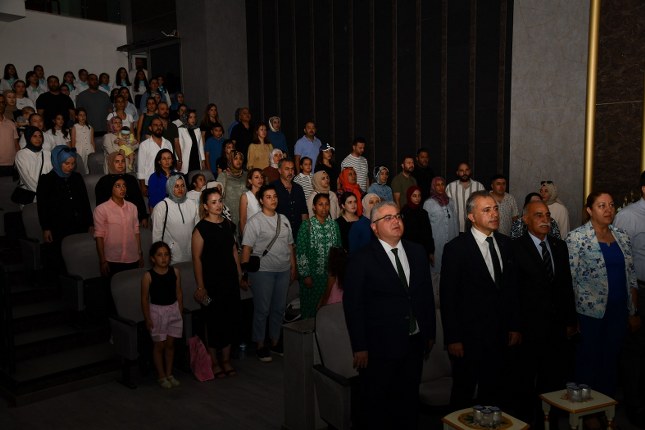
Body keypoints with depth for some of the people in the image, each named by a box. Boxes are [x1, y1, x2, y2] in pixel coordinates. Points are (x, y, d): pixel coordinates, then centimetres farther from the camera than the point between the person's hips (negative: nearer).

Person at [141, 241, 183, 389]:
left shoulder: (175, 272, -2)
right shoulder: (148, 276, -12)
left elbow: (179, 293, 6)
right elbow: (145, 298, -8)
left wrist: (180, 312, 6)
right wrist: (147, 318, -9)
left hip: (174, 310, 3)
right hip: (157, 311, -3)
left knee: (170, 344, 12)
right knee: (159, 345, 6)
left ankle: (169, 374, 24)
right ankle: (161, 376, 18)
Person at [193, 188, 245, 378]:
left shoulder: (229, 225, 8)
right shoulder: (201, 228, -10)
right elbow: (197, 258, -12)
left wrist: (240, 277, 13)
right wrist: (200, 287, -14)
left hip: (231, 280, 6)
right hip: (212, 282, -6)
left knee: (231, 320, 10)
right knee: (214, 321, 3)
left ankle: (226, 360, 25)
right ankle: (214, 362, 20)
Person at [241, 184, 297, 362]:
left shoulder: (284, 220, 11)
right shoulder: (255, 221, -5)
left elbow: (290, 245, 15)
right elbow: (247, 248, -9)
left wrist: (293, 267, 13)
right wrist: (246, 272, -14)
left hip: (283, 271, 5)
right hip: (262, 272, -5)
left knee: (279, 308, 12)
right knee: (262, 309, 2)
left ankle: (275, 342, 26)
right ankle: (261, 345, 14)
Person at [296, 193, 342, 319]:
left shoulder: (334, 225, 5)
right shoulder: (307, 226, -6)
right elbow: (300, 252, -8)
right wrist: (305, 275, -9)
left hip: (330, 274, 3)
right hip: (312, 275, -3)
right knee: (310, 306, 5)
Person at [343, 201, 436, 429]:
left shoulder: (417, 252, 6)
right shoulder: (361, 260, -10)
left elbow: (427, 294, 12)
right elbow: (353, 305, -10)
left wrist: (430, 333, 11)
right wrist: (360, 347, -12)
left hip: (415, 343, 5)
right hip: (380, 346, -4)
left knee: (409, 400, 19)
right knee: (377, 404, 11)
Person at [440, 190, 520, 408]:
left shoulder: (505, 243, 6)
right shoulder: (456, 248, -12)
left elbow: (512, 288, 12)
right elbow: (448, 297, -11)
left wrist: (514, 326, 9)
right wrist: (453, 338, -12)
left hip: (500, 335, 5)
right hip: (469, 337, -5)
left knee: (493, 392, 15)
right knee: (463, 394, 10)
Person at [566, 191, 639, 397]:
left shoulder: (622, 237, 8)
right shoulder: (577, 238, -9)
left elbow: (631, 277, 11)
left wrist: (633, 312, 10)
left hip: (618, 313, 5)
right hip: (590, 312, -5)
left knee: (611, 361, 14)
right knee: (588, 363, 6)